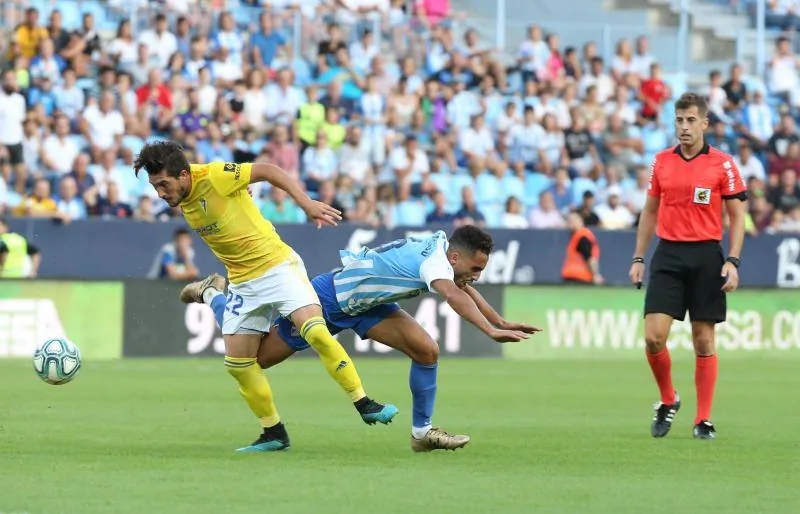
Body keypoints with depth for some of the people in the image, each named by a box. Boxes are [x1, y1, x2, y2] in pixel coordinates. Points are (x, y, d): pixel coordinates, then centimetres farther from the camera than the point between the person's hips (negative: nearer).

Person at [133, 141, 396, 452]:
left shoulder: (214, 177, -19)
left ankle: (364, 406, -14)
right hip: (242, 283, 7)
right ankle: (274, 434, 16)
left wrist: (306, 203, -20)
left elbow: (268, 171, -12)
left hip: (277, 265, -7)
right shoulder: (183, 203, 1)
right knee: (237, 364, 1)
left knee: (316, 332, -24)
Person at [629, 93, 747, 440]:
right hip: (668, 255, 2)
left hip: (706, 257, -2)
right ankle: (668, 401, 14)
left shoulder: (722, 164, -1)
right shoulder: (662, 161, 9)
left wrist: (733, 262, -10)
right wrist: (638, 258, 11)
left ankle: (703, 420, 8)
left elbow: (737, 216, 1)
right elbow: (650, 212, 16)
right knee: (654, 336, -9)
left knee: (704, 341, 1)